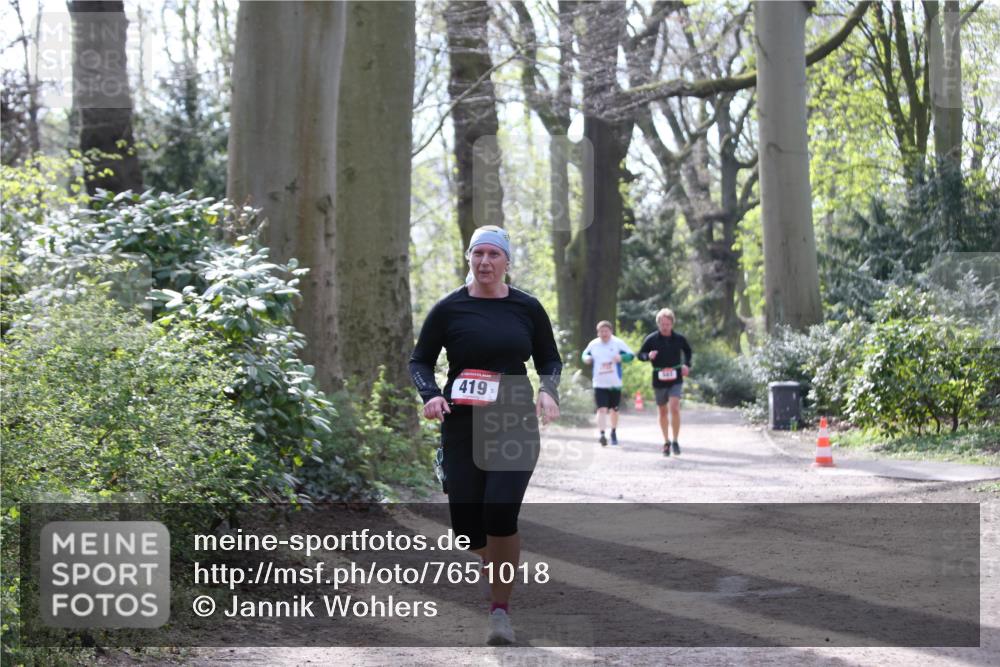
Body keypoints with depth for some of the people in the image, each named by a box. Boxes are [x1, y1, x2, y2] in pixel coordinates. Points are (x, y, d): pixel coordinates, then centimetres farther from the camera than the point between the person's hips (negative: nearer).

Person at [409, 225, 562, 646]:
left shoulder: (527, 308, 4)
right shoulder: (449, 309, 0)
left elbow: (550, 359, 14)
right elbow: (420, 361, 7)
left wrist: (548, 391, -6)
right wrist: (430, 394, -12)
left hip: (516, 425, -1)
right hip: (462, 426, 1)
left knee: (500, 513, -18)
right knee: (466, 522, 1)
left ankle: (501, 608, -4)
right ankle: (492, 562, 37)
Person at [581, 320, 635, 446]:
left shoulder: (618, 343, -2)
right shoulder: (593, 344, 4)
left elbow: (631, 355, -3)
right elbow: (585, 354, 19)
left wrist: (622, 357, -23)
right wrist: (586, 358, -5)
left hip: (615, 383, 0)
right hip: (600, 384, 0)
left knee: (614, 409, 13)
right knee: (602, 409, -14)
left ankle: (614, 433, 33)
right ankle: (602, 434, -20)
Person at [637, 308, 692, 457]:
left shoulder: (679, 338, -1)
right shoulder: (651, 339, -4)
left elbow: (687, 351, 19)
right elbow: (640, 354, 4)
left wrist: (687, 364, 3)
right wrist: (648, 356, -18)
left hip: (675, 380, -1)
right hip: (659, 381, 1)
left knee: (674, 408, -19)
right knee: (662, 412, 11)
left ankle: (675, 441, -8)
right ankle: (666, 442, 28)